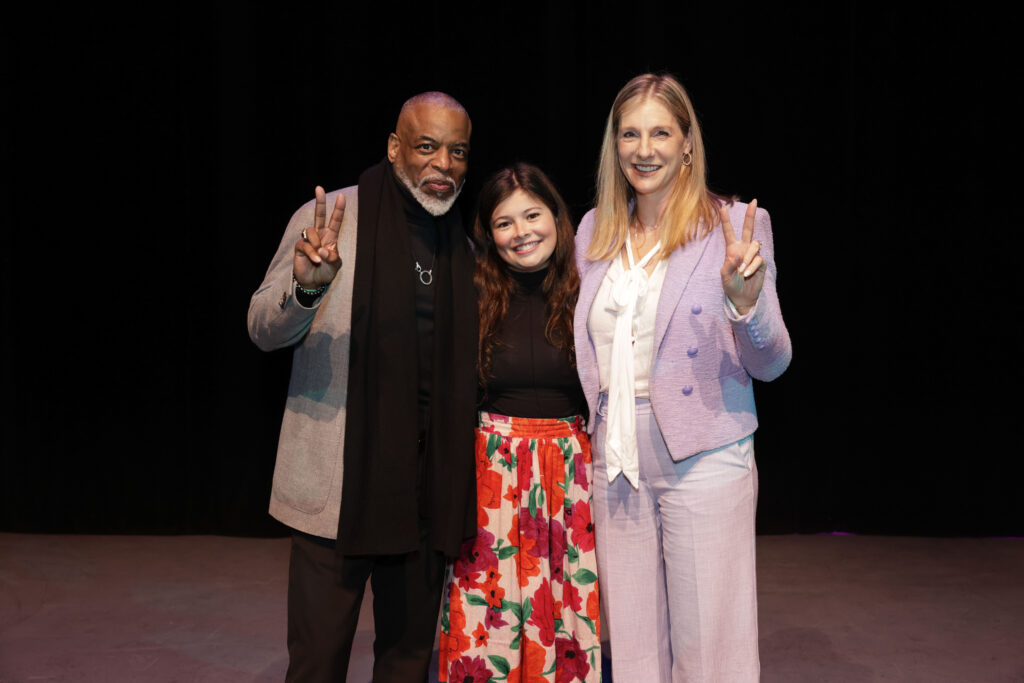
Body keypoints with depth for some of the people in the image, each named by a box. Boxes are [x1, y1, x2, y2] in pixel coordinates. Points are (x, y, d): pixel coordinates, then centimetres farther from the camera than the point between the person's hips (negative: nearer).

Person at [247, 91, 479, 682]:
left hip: (426, 488, 4)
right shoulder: (327, 218, -4)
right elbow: (264, 332, -4)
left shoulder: (464, 245, 10)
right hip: (336, 484, -4)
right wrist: (307, 286, -24)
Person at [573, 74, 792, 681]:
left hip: (703, 461, -4)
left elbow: (771, 365, -6)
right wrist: (600, 436, 4)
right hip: (617, 459, 4)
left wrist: (745, 301, -24)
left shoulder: (735, 225, -5)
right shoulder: (595, 231, 9)